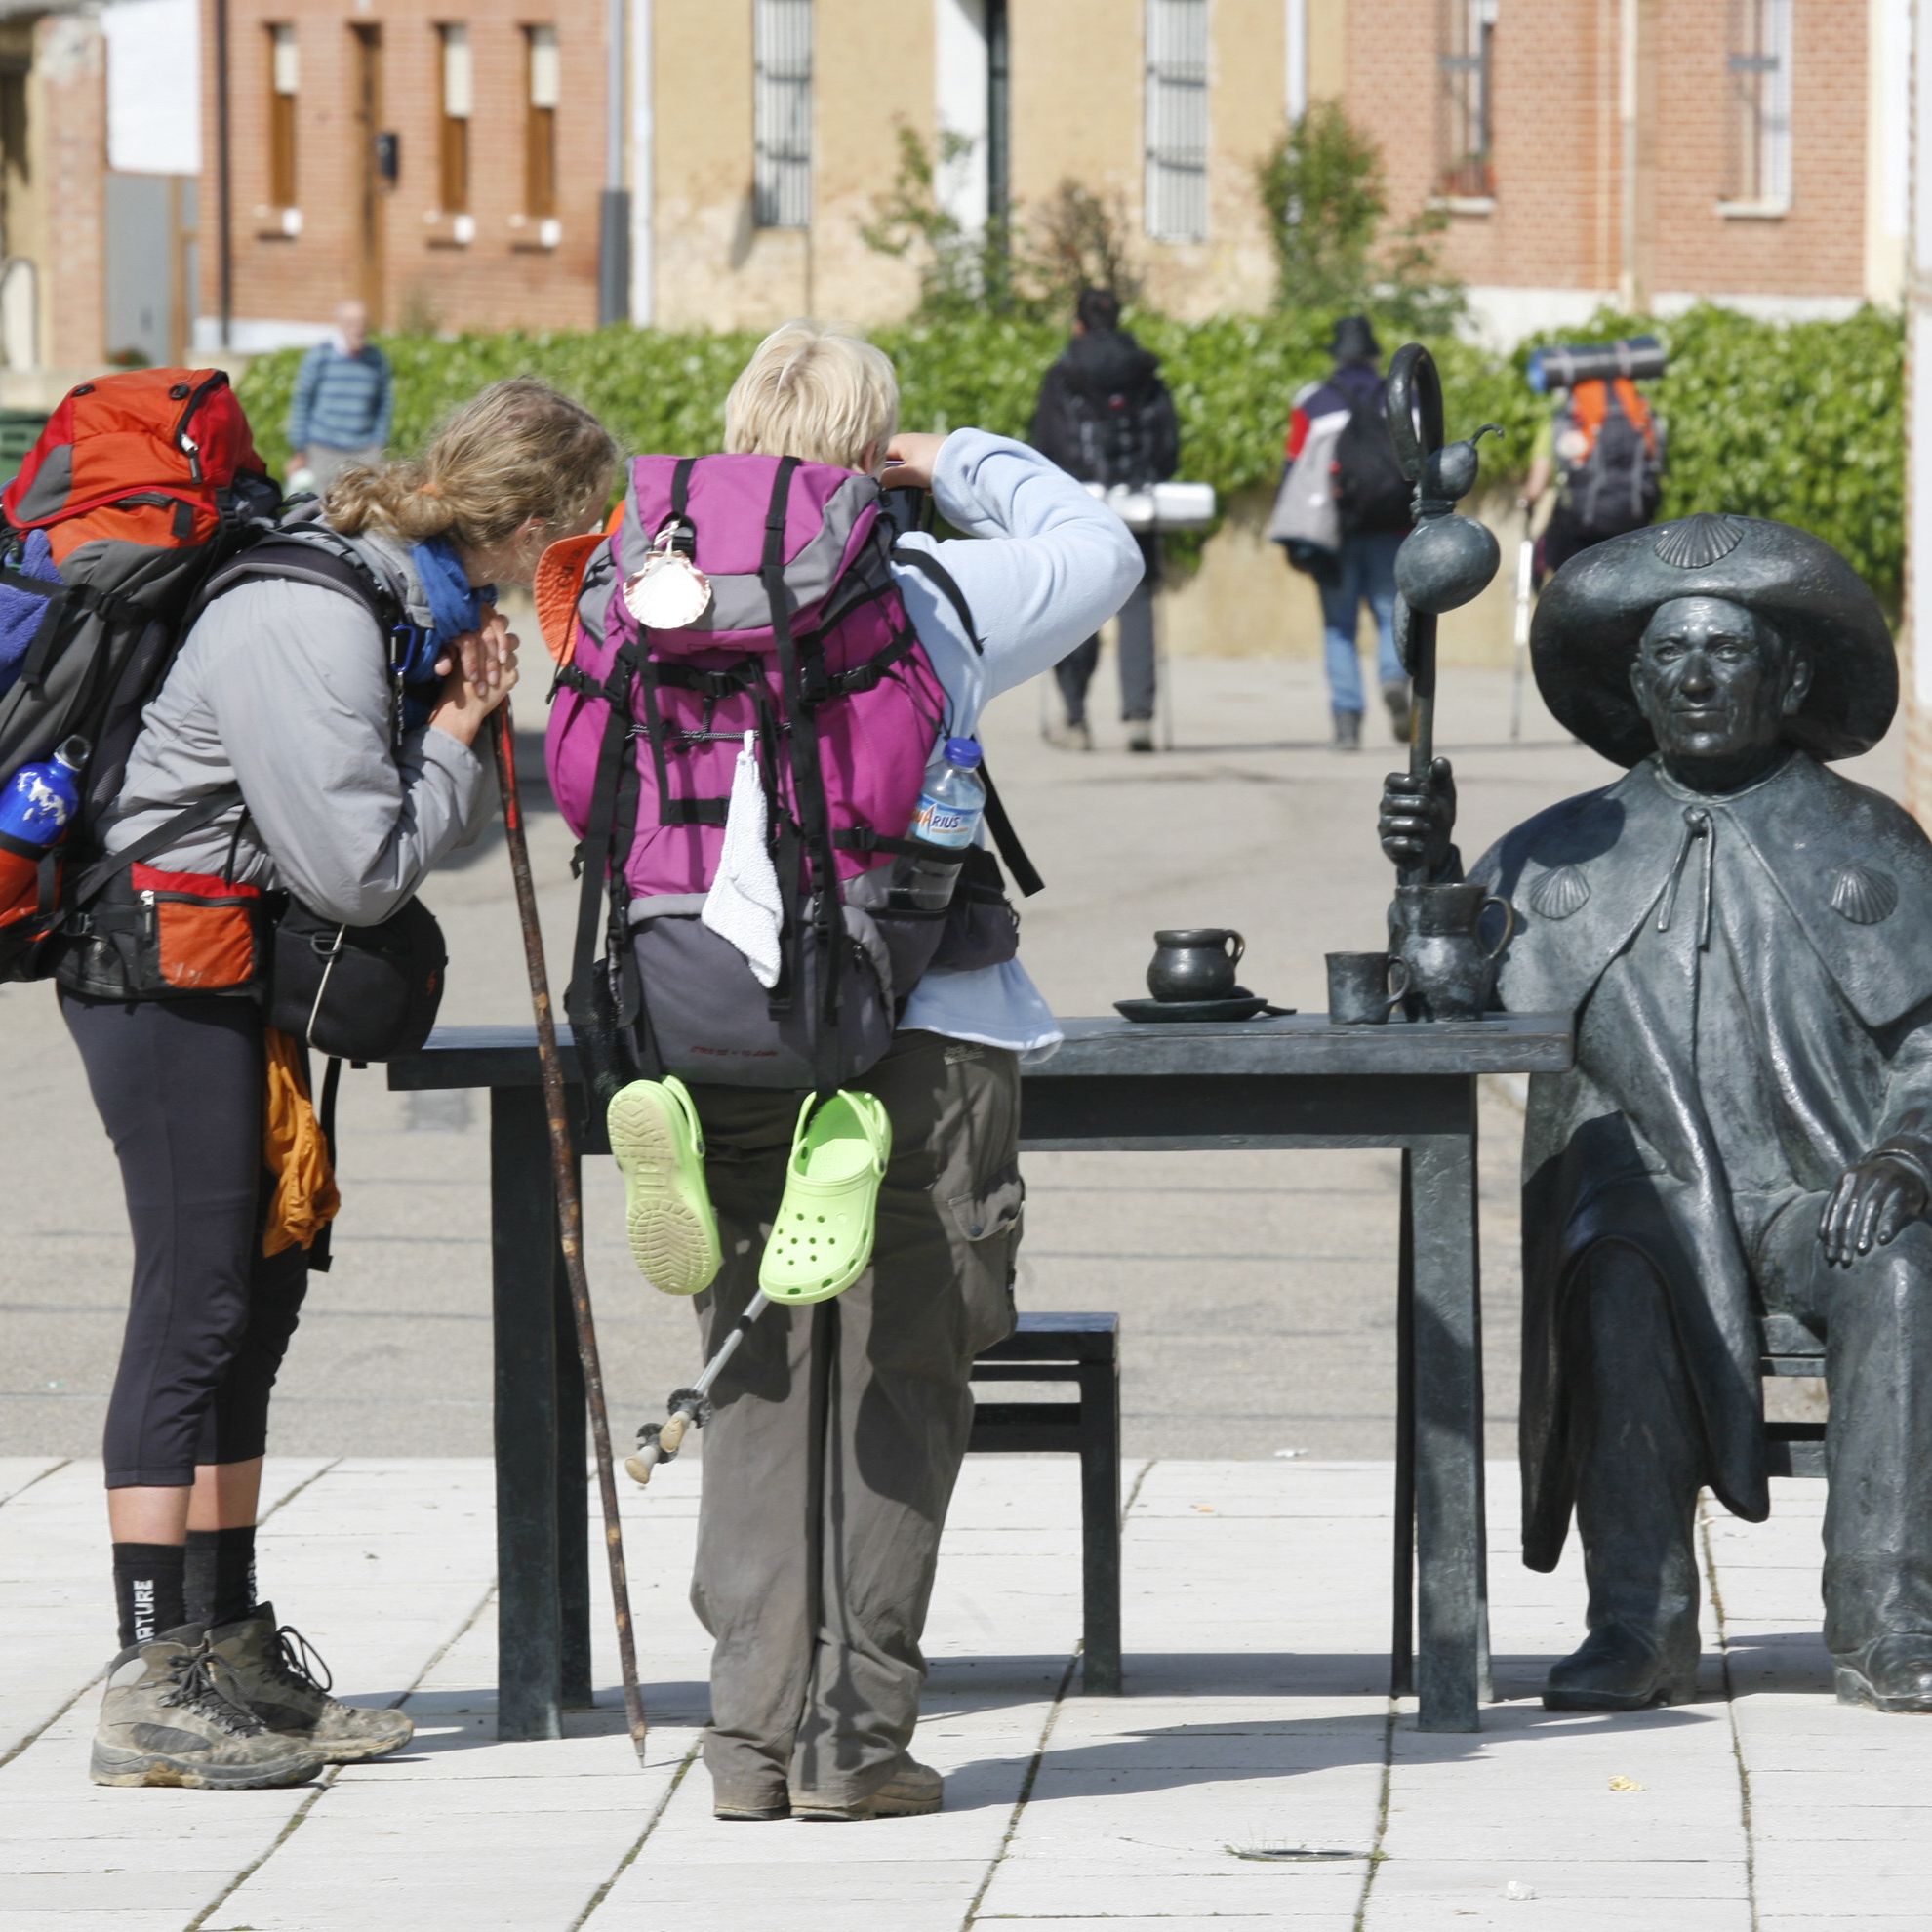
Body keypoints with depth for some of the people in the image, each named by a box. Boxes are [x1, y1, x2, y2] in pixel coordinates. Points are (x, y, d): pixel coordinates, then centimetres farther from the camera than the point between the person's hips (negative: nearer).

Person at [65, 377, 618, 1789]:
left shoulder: (410, 601, 8)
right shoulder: (308, 624, -23)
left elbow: (449, 822, 14)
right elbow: (358, 869, -24)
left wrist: (469, 731, -5)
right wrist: (456, 739, -10)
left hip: (234, 970, 10)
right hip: (164, 969, -10)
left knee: (262, 1291, 12)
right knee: (198, 1301, -9)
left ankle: (230, 1650, 19)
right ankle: (151, 1690, -6)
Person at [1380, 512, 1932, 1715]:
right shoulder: (1576, 851, 16)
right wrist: (1430, 870, -10)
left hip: (1821, 1195, 0)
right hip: (1653, 1194, 0)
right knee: (1619, 1284, -34)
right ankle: (1639, 1629, -31)